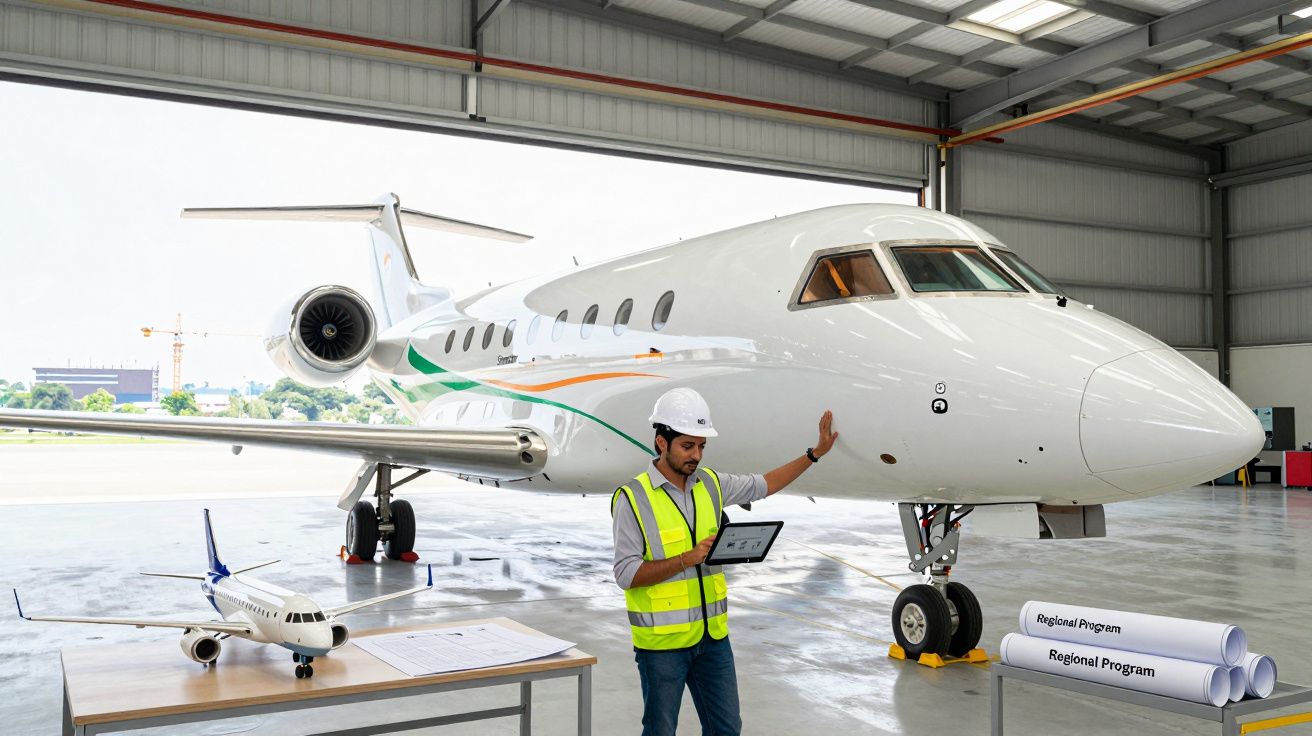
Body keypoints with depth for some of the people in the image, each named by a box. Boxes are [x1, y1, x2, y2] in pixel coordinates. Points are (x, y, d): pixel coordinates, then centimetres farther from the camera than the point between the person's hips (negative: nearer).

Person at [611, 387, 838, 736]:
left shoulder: (711, 484, 4)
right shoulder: (633, 498, -13)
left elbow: (763, 485, 20)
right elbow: (626, 574, -17)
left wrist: (815, 453, 16)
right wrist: (687, 559, -25)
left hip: (713, 635, 6)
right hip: (662, 641, -5)